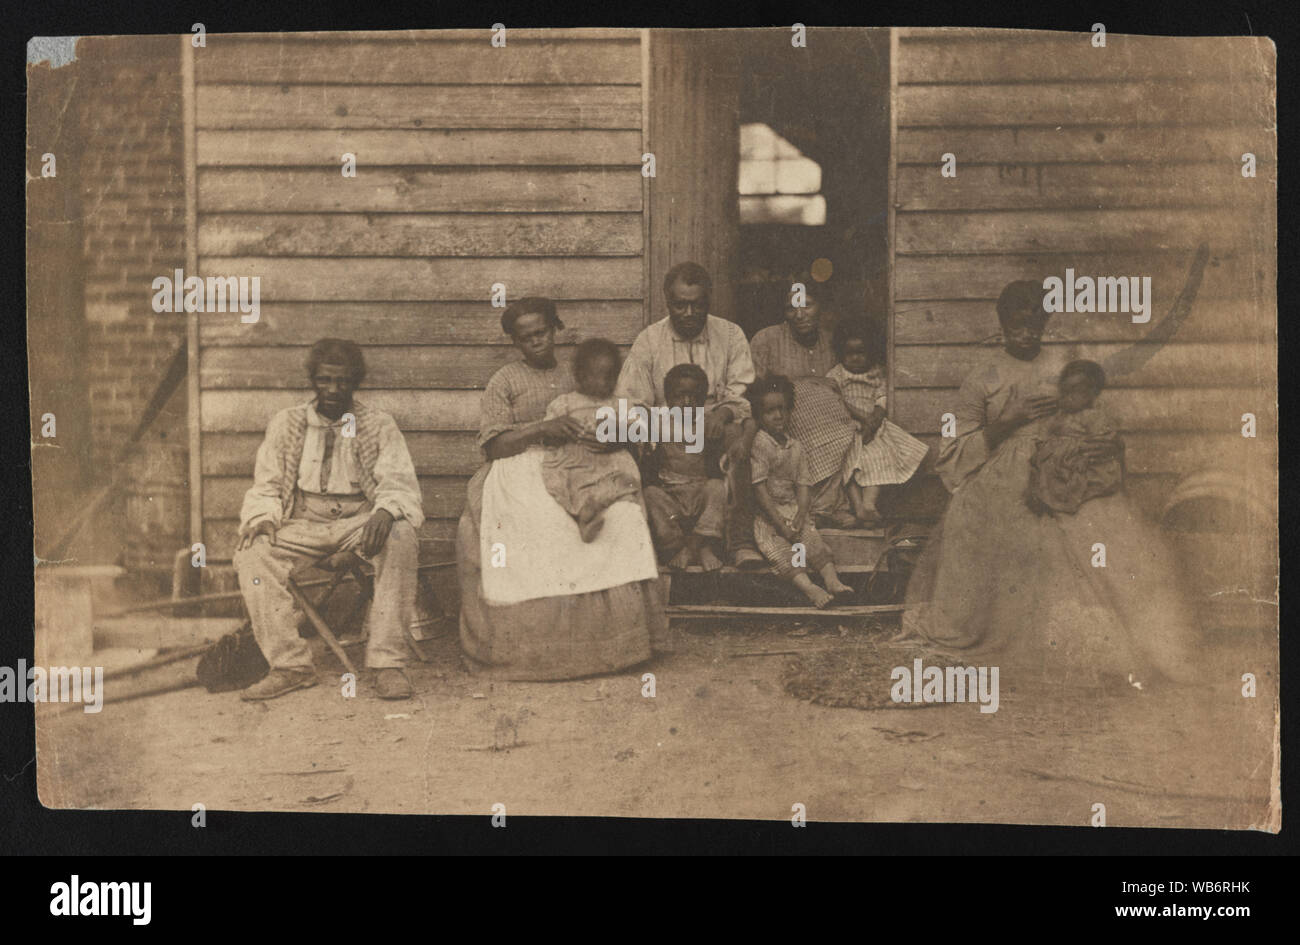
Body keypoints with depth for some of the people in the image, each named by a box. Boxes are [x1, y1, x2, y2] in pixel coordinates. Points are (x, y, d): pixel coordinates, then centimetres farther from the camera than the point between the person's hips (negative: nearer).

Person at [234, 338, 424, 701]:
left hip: (359, 521, -2)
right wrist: (263, 519, -13)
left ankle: (386, 663, -32)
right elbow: (266, 485, 10)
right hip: (303, 524, 2)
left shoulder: (379, 426, 5)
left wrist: (384, 512, -28)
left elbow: (398, 481, -4)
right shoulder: (286, 424, 10)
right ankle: (290, 665, -21)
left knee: (402, 538, -34)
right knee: (253, 555, -27)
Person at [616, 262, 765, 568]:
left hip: (719, 430, 0)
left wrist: (724, 411, -21)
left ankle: (741, 541, -36)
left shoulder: (730, 335, 11)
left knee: (746, 429, -34)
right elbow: (628, 403, 1)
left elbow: (743, 393, 3)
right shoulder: (649, 341, 8)